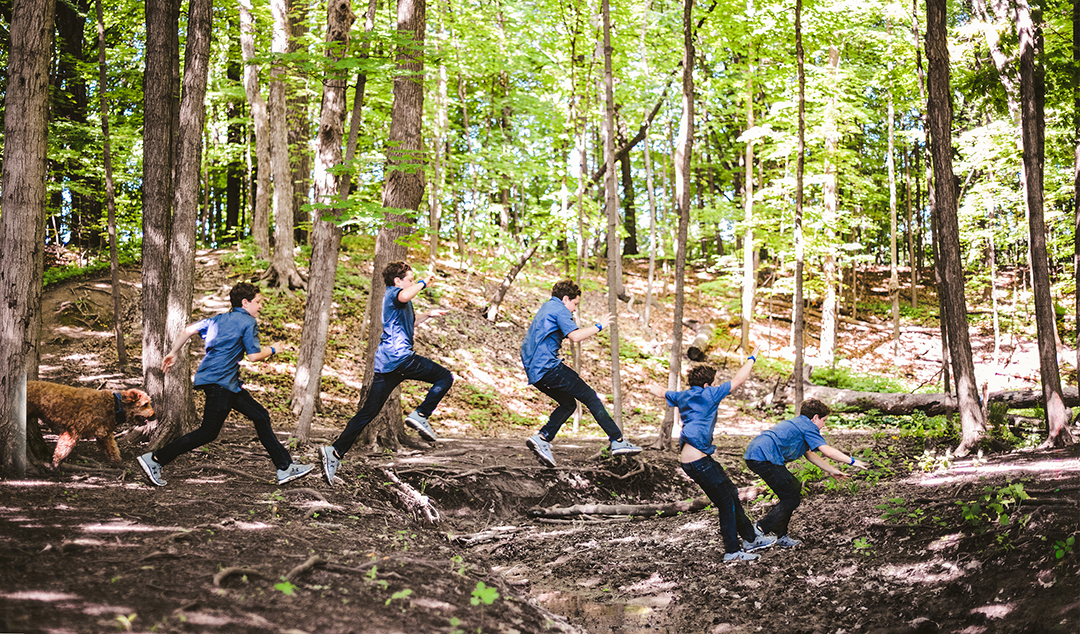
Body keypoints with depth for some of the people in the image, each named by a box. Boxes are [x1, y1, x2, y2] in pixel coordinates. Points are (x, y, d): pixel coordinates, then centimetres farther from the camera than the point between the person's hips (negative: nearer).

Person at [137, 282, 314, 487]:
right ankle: (154, 459, -5)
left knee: (261, 416, 10)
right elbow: (253, 356, -11)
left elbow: (188, 330, 10)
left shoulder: (220, 319, 17)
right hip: (218, 382, -10)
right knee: (208, 432, -8)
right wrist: (272, 350, 7)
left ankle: (285, 468, 10)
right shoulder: (248, 322, -5)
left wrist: (173, 353, 17)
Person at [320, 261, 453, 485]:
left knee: (367, 413, 7)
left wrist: (428, 314, 34)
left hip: (384, 363, 10)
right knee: (445, 377, -1)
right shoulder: (393, 293, -2)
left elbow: (410, 323, 47)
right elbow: (404, 297, -29)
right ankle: (420, 415, -13)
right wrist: (423, 284, -14)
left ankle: (336, 452, 1)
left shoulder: (397, 299, 29)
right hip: (400, 356, -10)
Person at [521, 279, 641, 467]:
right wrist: (598, 326, -5)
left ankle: (542, 439, 0)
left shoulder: (545, 308, 26)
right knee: (589, 396, -4)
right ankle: (618, 441, -6)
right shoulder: (559, 309, -4)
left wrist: (572, 326, 30)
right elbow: (575, 336, -17)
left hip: (533, 370, 10)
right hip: (547, 366, -10)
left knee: (568, 403, 17)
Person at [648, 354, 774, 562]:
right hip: (697, 460, -10)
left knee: (731, 494, 15)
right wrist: (751, 359, 11)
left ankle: (750, 538, 24)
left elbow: (663, 394, 37)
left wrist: (655, 389, 60)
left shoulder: (684, 396, 16)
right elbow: (738, 380, -3)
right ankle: (732, 551, -1)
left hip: (701, 458, 10)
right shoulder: (707, 395, -7)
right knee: (726, 502, -5)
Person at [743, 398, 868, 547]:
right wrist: (852, 461, 4)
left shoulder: (797, 423, 29)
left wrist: (832, 470, 36)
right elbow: (827, 451, -8)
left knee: (794, 487, 19)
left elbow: (809, 454, 37)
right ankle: (758, 531, -8)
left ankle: (780, 536, 19)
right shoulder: (808, 427, -1)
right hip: (764, 458, -10)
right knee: (792, 498, -4)